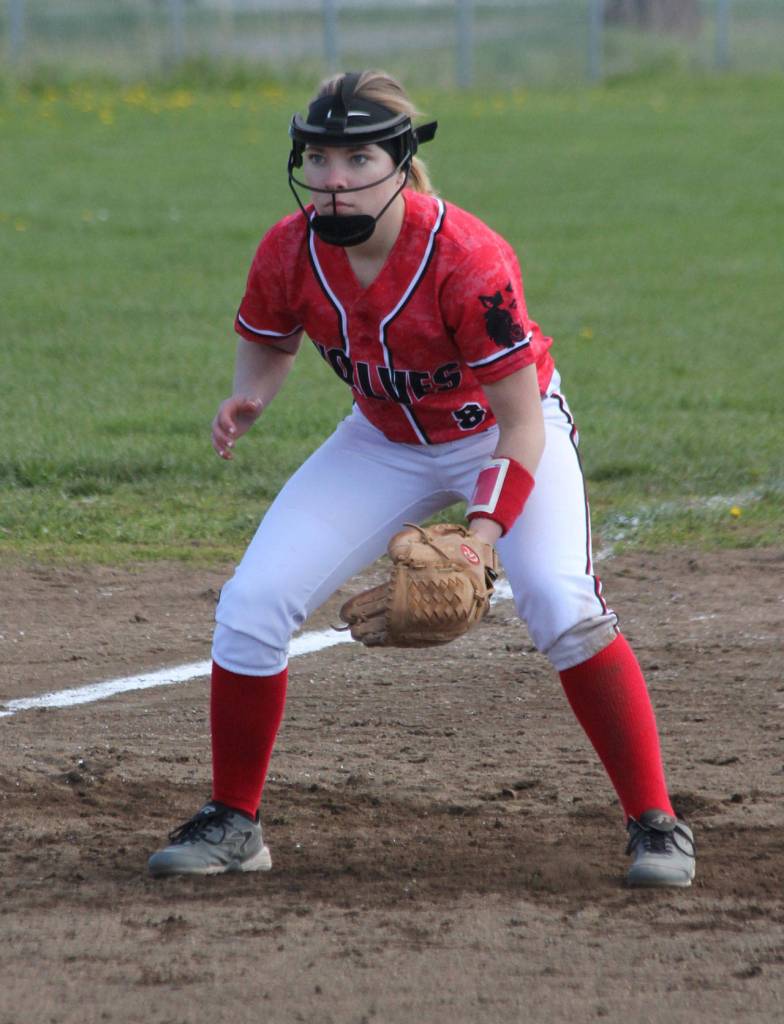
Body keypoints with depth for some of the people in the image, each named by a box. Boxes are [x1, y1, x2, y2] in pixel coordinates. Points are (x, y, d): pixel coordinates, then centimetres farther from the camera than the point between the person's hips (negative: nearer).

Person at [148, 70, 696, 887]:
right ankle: (233, 825, 11)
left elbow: (522, 422, -29)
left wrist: (484, 529, -43)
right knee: (251, 604, -9)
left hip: (504, 434, -4)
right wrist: (248, 398, -20)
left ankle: (656, 825, -15)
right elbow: (267, 343, 3)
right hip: (384, 442, 4)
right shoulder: (289, 253, -20)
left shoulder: (468, 260, -34)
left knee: (560, 602, -28)